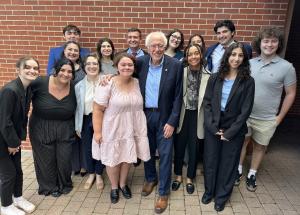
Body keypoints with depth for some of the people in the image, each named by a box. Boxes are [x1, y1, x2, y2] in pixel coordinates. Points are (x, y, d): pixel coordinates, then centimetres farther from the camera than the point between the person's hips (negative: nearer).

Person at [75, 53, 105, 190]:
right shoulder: (79, 86, -1)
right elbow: (77, 107, 2)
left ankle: (99, 175, 34)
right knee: (87, 148, 14)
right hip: (86, 120, 3)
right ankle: (91, 174, 39)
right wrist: (77, 126, 4)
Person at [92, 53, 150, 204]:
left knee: (127, 157, 16)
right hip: (113, 129, -3)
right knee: (113, 159, 11)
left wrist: (141, 126, 8)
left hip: (132, 129, 4)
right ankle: (114, 187, 36)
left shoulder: (137, 83, 0)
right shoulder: (108, 84, -14)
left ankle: (123, 184, 40)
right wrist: (97, 131, -14)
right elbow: (98, 109, -13)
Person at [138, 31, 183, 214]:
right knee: (147, 150, 18)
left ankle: (164, 192, 24)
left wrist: (172, 122, -12)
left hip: (164, 117, -3)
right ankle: (151, 178, 43)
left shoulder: (176, 65, -11)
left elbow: (178, 96, -9)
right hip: (144, 115, 3)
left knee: (165, 155, 5)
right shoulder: (140, 62, -3)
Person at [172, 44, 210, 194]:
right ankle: (178, 175, 36)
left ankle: (190, 178, 35)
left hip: (197, 116, 0)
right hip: (182, 114, 0)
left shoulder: (208, 76, -5)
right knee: (179, 146, 13)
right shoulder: (181, 73, -4)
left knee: (193, 148, 13)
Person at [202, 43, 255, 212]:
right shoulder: (215, 78, 0)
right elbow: (207, 103, -1)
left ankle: (222, 196, 33)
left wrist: (230, 132, -11)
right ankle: (209, 191, 35)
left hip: (234, 129, -1)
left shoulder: (248, 81, -6)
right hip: (212, 127, 2)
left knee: (228, 164, 12)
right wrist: (213, 126, -10)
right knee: (210, 161, 12)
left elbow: (245, 110, -8)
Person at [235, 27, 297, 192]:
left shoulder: (286, 67, -9)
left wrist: (279, 117, -4)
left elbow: (290, 94, -3)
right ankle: (238, 170, 34)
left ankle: (252, 174, 34)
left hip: (267, 119, -1)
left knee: (260, 146, 15)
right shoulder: (249, 63, -2)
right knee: (242, 142, 14)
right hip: (244, 115, 2)